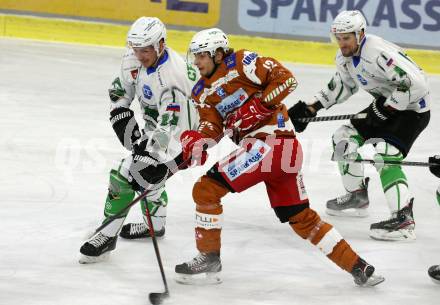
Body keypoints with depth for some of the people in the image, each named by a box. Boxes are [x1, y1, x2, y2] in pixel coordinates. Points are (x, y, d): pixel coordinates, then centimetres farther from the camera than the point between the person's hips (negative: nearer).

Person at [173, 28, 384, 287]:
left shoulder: (240, 63, -6)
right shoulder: (202, 92, 18)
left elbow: (285, 78, -11)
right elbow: (212, 127, 6)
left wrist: (259, 105, -18)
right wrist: (196, 139, -15)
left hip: (270, 140, -9)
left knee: (206, 189, -9)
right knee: (301, 218, 13)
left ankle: (209, 259, 0)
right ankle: (358, 267, 16)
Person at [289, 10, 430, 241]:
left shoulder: (378, 53, -31)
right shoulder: (345, 57, -1)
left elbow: (416, 83, -34)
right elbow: (341, 86, 18)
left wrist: (386, 109, -27)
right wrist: (310, 108, 10)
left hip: (412, 108, -10)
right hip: (386, 105, 10)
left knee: (384, 154, -25)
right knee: (344, 138, 11)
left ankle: (404, 219, -29)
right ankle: (357, 198, 28)